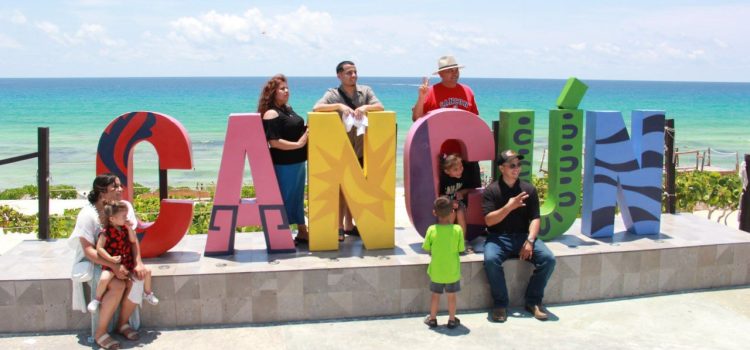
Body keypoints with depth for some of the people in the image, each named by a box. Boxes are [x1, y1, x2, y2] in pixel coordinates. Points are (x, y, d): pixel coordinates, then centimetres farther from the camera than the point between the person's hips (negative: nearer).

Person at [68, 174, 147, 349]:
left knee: (137, 279, -24)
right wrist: (113, 266, -33)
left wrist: (138, 263, -16)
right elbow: (88, 250, -22)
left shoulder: (125, 207, -4)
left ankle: (122, 323, -2)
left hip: (119, 260, 5)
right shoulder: (88, 214, -18)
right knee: (118, 285, -30)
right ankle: (100, 332, -14)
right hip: (94, 263, -5)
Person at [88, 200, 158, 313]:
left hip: (128, 261, 6)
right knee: (104, 278, -30)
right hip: (112, 263, -6)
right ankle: (97, 299, -3)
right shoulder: (106, 232, -16)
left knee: (147, 271, 1)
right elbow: (99, 248, -18)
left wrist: (130, 228, -11)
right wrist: (111, 259, -25)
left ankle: (148, 293, 26)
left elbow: (133, 241, 0)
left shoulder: (125, 228, 3)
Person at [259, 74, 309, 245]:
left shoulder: (288, 108, 12)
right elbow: (274, 142, -23)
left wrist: (308, 131, 8)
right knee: (285, 198, -1)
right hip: (283, 164, -9)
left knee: (298, 197, 17)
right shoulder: (271, 114, -15)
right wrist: (298, 144, -20)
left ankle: (302, 232, 28)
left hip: (298, 161, 9)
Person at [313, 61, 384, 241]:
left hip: (359, 150, 4)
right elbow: (316, 108, -19)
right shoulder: (333, 94, -4)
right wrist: (339, 106, -29)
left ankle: (349, 225, 23)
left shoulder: (365, 91, 5)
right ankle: (339, 227, 7)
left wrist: (365, 107, -25)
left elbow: (380, 107, -5)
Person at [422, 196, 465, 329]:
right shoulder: (457, 229, -15)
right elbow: (460, 249, -8)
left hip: (436, 272, 1)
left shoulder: (432, 230, -14)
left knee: (435, 295, 17)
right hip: (452, 272, 0)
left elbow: (428, 250, -5)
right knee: (451, 296, 15)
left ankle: (432, 319, 28)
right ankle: (452, 320, 25)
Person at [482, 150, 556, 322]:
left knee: (548, 258, -22)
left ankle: (533, 301, -4)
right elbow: (489, 220, -9)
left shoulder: (529, 189, 7)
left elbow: (534, 218, 1)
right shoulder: (491, 191, -1)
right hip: (498, 237, -2)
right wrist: (509, 207, -22)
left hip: (523, 236, 3)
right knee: (491, 260, -34)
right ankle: (500, 303, -14)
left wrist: (529, 241, -15)